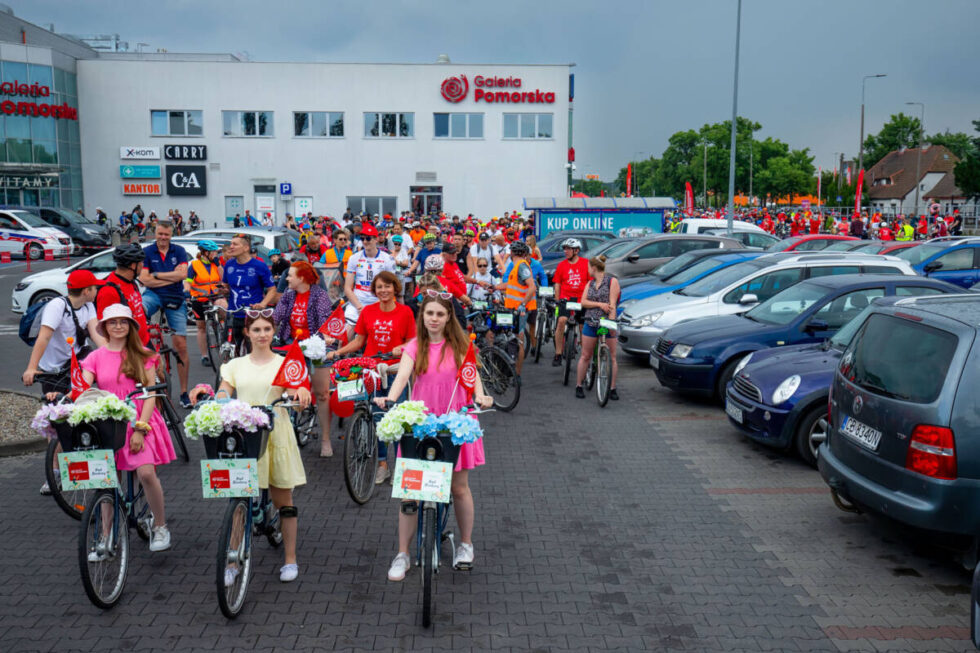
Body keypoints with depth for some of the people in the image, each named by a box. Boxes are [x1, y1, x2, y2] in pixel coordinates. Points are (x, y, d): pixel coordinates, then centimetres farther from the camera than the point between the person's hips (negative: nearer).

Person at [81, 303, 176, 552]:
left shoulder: (142, 355, 5)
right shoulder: (96, 357, 8)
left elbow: (151, 394, 0)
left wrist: (140, 429, -9)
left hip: (140, 423, -2)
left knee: (146, 472, -19)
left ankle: (160, 526, 1)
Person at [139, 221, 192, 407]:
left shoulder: (179, 251, 4)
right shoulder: (147, 252, 2)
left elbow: (182, 274, -10)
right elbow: (144, 279, -7)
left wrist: (157, 275, -8)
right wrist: (172, 277, -8)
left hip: (175, 299, 0)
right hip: (154, 294, 0)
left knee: (181, 345, -1)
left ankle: (184, 392, 6)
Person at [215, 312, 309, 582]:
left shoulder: (284, 363, 6)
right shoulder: (236, 365, 12)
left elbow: (296, 393, -5)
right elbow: (221, 397, 5)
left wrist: (302, 393, -28)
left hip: (276, 435, -1)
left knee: (283, 499, 6)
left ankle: (290, 560, 18)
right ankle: (232, 562, 10)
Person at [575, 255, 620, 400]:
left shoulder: (612, 281, -3)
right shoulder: (590, 283, 12)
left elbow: (612, 305, -11)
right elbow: (583, 302, 1)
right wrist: (600, 304, -14)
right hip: (591, 323, 4)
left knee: (611, 358, 1)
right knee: (585, 356, 6)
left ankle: (612, 389, 10)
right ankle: (578, 386, 16)